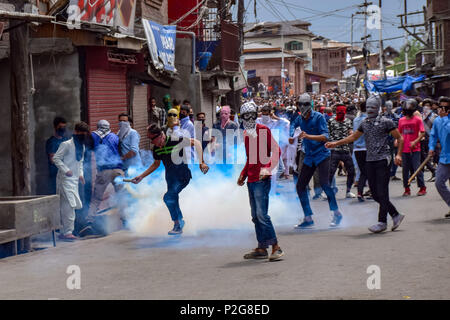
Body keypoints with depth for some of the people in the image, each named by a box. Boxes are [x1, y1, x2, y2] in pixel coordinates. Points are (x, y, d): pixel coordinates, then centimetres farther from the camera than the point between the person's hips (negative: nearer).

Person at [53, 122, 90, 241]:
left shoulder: (82, 146, 16)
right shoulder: (66, 144, -9)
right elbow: (56, 158, -11)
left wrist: (80, 174, 13)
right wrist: (66, 170, -21)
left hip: (74, 180, 8)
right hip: (65, 179, -8)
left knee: (67, 206, 9)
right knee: (70, 205, -14)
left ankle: (65, 232, 13)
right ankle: (67, 232, -12)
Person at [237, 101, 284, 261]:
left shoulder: (263, 130, -6)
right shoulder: (246, 134, 17)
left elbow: (276, 151, -11)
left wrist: (267, 168, -23)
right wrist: (243, 174, 23)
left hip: (262, 179, -8)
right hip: (251, 179, 8)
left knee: (261, 214, -14)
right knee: (255, 216, 9)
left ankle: (276, 248, -11)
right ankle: (261, 248, 14)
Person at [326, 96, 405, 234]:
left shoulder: (386, 122, -4)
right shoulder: (365, 123, 14)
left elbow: (400, 138, -1)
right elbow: (353, 137, 25)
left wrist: (398, 155, -13)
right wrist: (336, 143, 21)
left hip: (382, 160, -6)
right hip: (370, 160, 6)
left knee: (382, 192, -8)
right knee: (375, 194, 5)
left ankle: (382, 221, -2)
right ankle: (396, 215, 18)